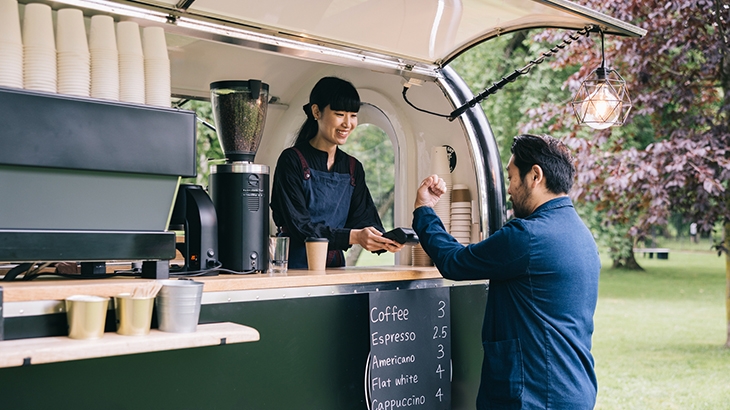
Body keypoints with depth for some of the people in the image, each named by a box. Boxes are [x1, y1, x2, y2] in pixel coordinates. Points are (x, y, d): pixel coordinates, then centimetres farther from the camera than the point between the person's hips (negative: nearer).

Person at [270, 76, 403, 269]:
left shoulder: (353, 168, 15)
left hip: (335, 268, 6)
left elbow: (364, 219, 6)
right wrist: (353, 236, -23)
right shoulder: (292, 160, -4)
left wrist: (384, 240, -16)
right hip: (295, 268, -6)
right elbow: (299, 227, -12)